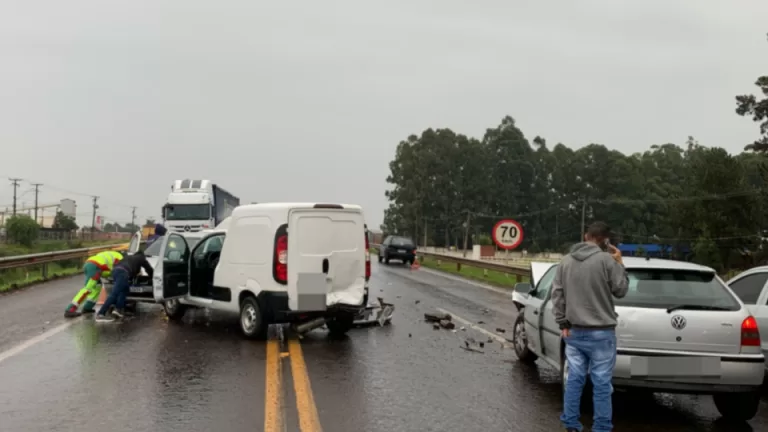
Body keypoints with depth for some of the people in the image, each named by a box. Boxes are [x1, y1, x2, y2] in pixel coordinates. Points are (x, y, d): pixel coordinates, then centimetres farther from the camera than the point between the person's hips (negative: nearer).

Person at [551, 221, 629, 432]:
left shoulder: (566, 261, 6)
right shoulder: (607, 260, -11)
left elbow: (557, 294, 4)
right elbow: (621, 290, -2)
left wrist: (563, 323, 8)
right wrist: (619, 264, 8)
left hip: (574, 331, 5)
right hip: (601, 332, -5)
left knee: (574, 379, 10)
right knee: (602, 383, 2)